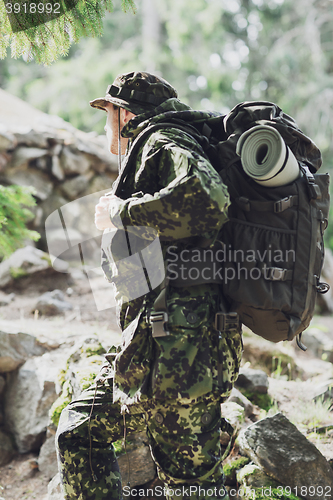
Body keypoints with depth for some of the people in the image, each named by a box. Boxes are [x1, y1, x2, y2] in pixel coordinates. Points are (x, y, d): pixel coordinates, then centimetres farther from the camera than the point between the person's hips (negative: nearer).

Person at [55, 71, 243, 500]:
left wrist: (120, 211, -15)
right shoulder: (155, 154, 23)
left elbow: (204, 198, -29)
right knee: (77, 432, 16)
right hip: (155, 344, 10)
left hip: (179, 347, -10)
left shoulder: (163, 144, -6)